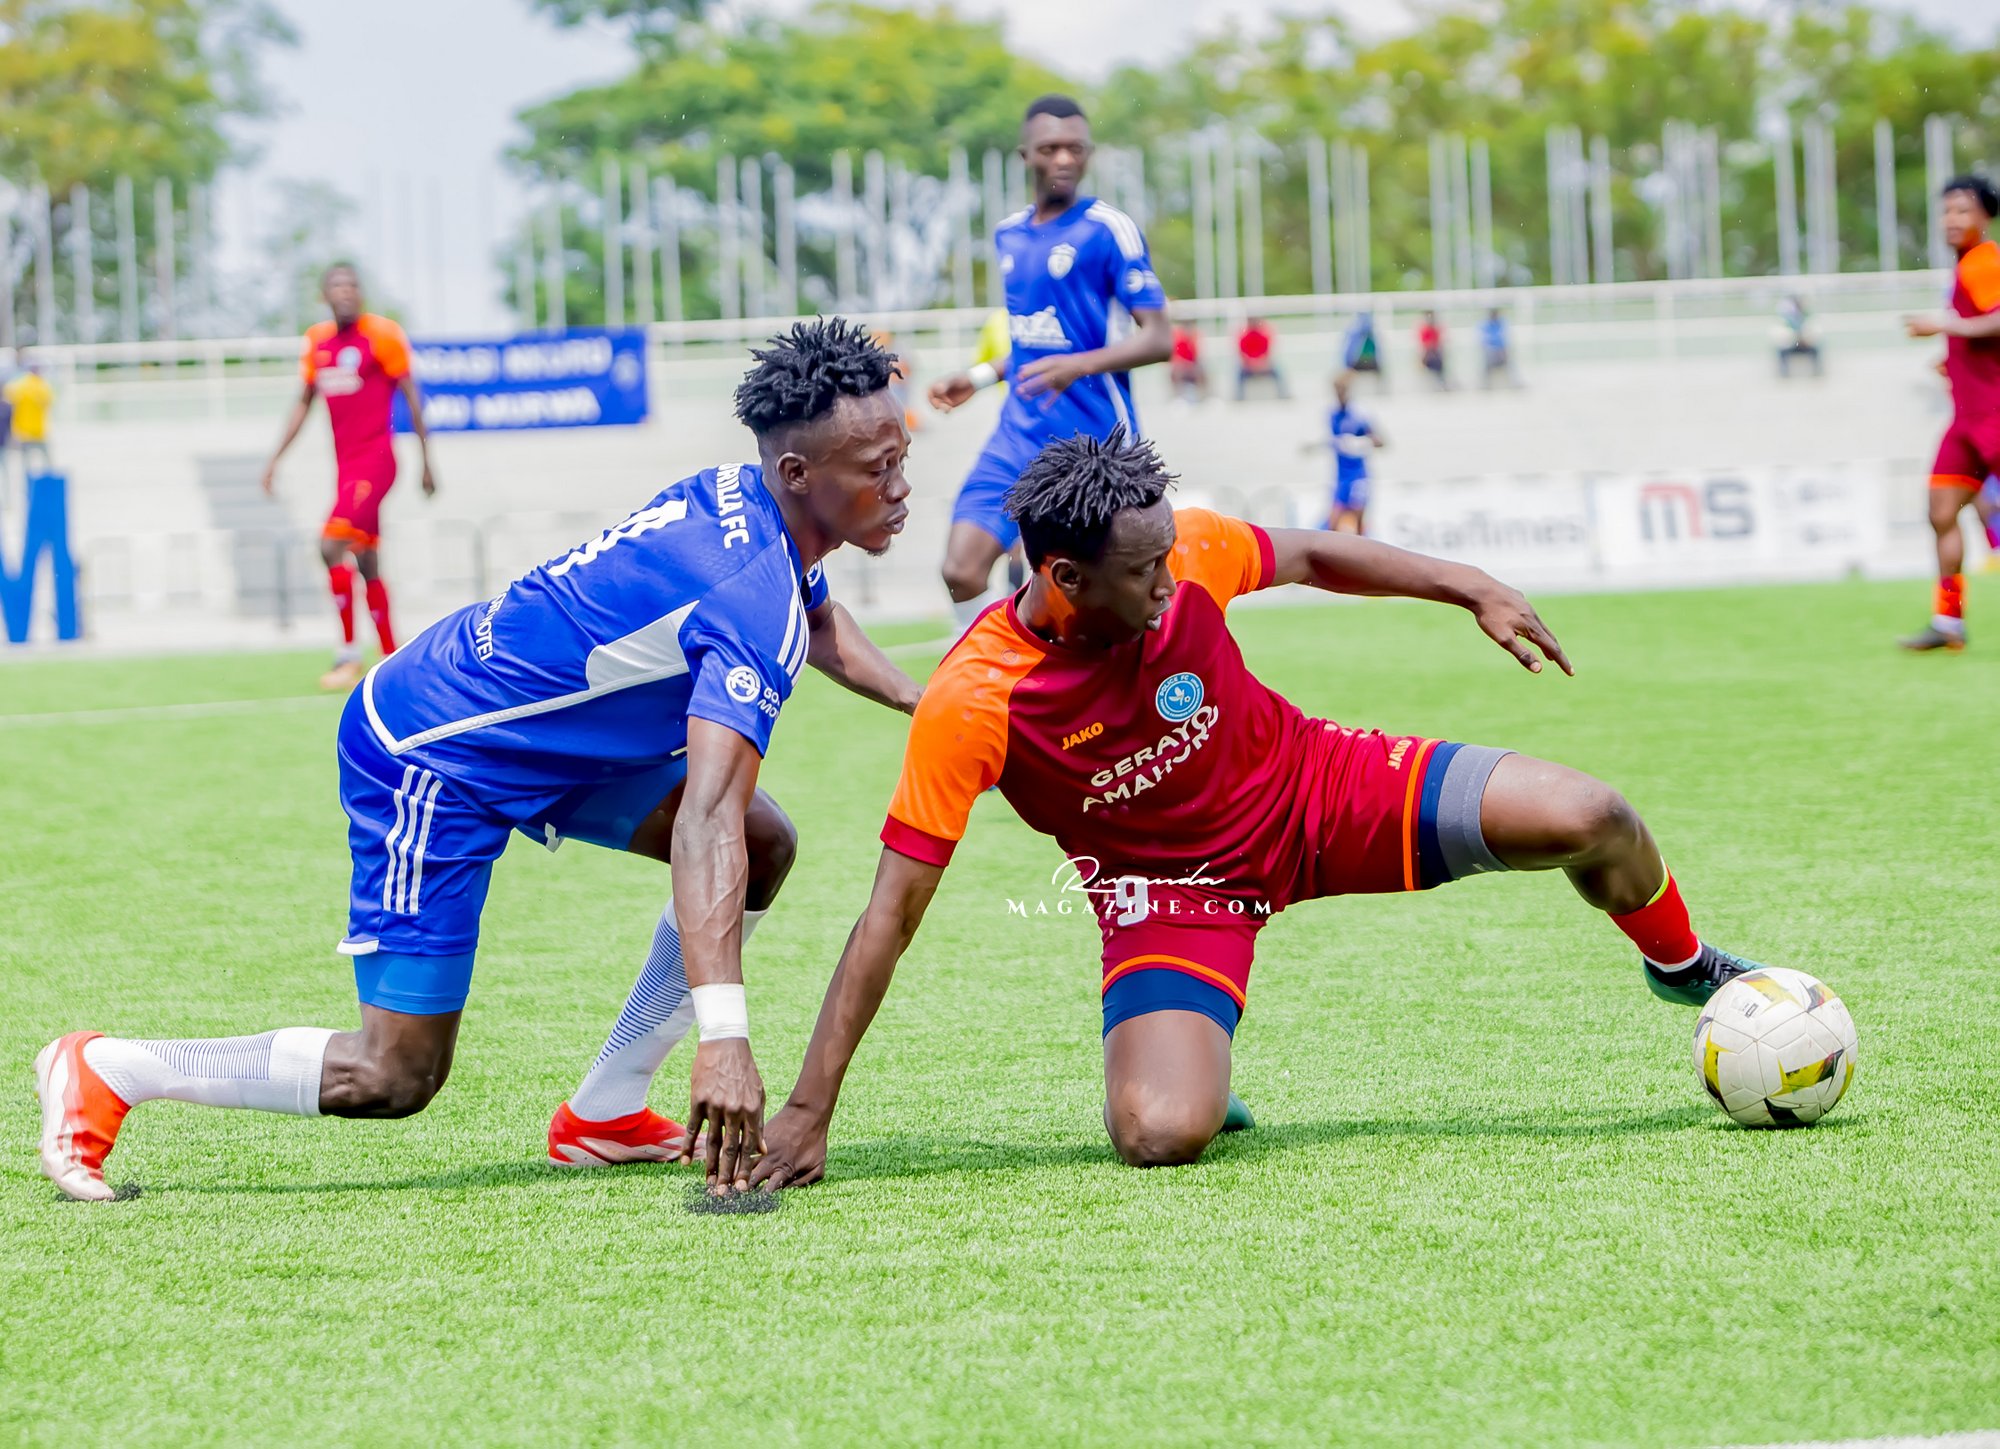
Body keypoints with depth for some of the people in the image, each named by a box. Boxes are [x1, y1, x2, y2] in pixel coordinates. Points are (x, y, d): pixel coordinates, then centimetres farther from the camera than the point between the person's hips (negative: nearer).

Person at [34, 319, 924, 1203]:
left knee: (765, 845, 3)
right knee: (394, 1079, -8)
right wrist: (724, 1037, -49)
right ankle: (102, 1072, 6)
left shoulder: (745, 495, -2)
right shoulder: (752, 604, -30)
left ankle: (605, 1113, 10)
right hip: (434, 759, -10)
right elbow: (704, 818, -41)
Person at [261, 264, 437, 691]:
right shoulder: (317, 340, 10)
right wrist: (276, 457, 14)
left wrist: (426, 460, -4)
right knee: (367, 567, 10)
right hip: (345, 464, 7)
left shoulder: (382, 335, -8)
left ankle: (348, 653, -11)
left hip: (375, 460, -7)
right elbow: (304, 403, 19)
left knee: (331, 546, -18)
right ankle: (392, 660, 18)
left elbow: (411, 397, -4)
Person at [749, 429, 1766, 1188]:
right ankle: (1169, 1067, 11)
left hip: (1315, 786, 3)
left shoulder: (1179, 553, -20)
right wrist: (806, 1114, -27)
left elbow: (1310, 556, 4)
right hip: (1171, 886, -3)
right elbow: (891, 916, -26)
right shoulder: (970, 706, -30)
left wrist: (1469, 588, 1)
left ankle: (1681, 967, 23)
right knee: (1160, 1137, -29)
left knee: (1589, 822, -12)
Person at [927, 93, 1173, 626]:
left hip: (1093, 439, -6)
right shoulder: (1009, 235, 13)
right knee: (961, 571, -7)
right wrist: (981, 377, 16)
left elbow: (1158, 338, -13)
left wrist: (1079, 366, -26)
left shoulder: (1108, 229, -8)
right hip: (1019, 436, 6)